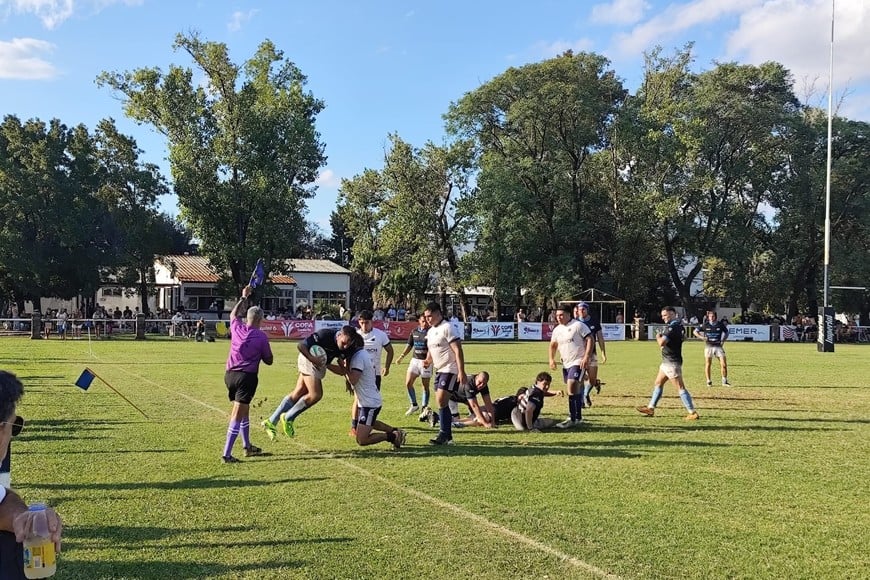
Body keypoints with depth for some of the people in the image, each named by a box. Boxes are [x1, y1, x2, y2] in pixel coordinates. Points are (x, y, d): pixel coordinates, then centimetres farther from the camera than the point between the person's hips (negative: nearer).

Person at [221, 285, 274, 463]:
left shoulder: (237, 328, 4)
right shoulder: (261, 336, -8)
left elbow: (233, 314, 29)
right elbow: (269, 360, 2)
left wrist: (243, 297, 36)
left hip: (230, 375, 6)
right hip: (247, 377, -6)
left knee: (244, 411, 22)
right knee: (237, 415, -7)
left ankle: (248, 447, 32)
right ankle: (226, 454, -11)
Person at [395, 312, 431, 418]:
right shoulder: (414, 332, 7)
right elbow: (410, 346, 15)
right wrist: (402, 356, 4)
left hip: (426, 362, -5)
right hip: (415, 359, 5)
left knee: (425, 386, 2)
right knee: (408, 383, 0)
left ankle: (424, 408, 13)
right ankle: (414, 405, 17)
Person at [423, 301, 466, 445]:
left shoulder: (447, 327, -13)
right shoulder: (430, 331, 14)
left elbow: (458, 350, -18)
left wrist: (461, 372, -24)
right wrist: (428, 361, 1)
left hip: (450, 370, -9)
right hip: (439, 370, 9)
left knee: (441, 401, -15)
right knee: (442, 403, 9)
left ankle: (444, 434, -8)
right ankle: (447, 436, 15)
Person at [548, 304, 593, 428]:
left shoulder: (578, 325, -11)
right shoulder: (557, 329, 10)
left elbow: (590, 339, -14)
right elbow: (553, 345, 23)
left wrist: (586, 357, -21)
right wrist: (551, 359, 9)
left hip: (578, 362, -8)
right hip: (566, 364, 8)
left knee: (572, 388, -19)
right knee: (574, 390, 16)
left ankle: (573, 419, -15)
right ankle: (578, 417, 28)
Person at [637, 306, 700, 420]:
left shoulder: (672, 327, -20)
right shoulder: (679, 325, 11)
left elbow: (661, 343, -27)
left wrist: (658, 337, -7)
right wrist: (661, 337, 7)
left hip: (672, 362, -11)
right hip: (667, 361, 11)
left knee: (681, 388, -7)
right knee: (658, 384, 17)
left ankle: (693, 413, -5)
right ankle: (651, 408, 26)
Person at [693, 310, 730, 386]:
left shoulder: (720, 324, 1)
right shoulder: (705, 325, -2)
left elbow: (726, 333, 16)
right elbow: (695, 331, 6)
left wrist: (723, 340, 1)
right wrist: (702, 337, -9)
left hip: (718, 346, 1)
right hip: (708, 346, -1)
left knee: (724, 364, -5)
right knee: (708, 364, 0)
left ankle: (724, 381, 8)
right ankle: (709, 381, 12)